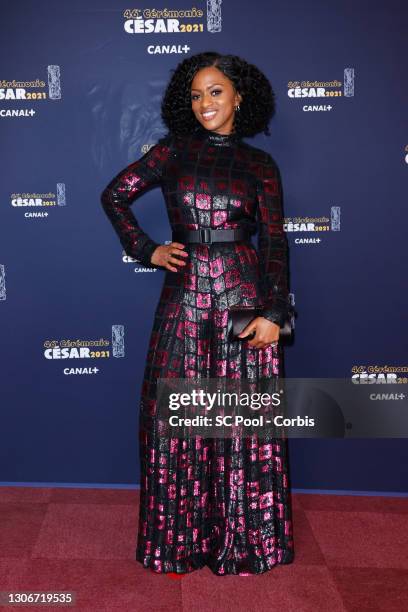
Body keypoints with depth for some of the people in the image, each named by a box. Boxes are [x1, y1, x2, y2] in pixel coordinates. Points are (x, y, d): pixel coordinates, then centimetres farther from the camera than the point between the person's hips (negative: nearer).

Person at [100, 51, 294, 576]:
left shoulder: (260, 165, 7)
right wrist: (148, 251, 4)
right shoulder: (171, 152, 8)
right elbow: (114, 195, 13)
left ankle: (245, 540, 24)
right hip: (184, 298, 1)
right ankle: (180, 540, 23)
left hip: (244, 298, 0)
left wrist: (273, 313, -8)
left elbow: (274, 243, 1)